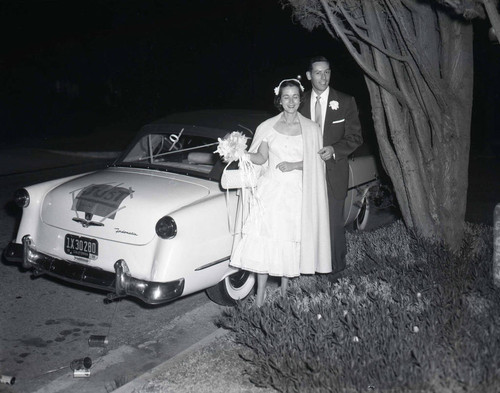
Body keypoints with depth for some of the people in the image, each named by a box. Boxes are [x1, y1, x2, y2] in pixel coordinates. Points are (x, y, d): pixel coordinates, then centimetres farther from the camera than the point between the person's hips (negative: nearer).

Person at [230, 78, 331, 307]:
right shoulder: (268, 127, 5)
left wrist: (294, 165, -13)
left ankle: (285, 285, 22)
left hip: (296, 192, 0)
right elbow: (261, 158, 5)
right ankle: (261, 292, 3)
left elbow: (316, 162, 2)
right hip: (270, 189, 0)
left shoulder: (310, 129, 4)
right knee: (263, 239, -6)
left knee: (290, 239, 4)